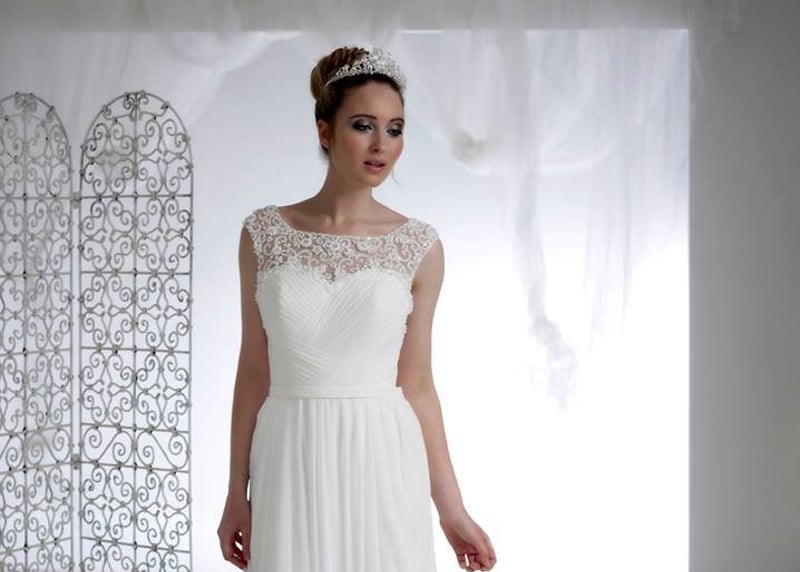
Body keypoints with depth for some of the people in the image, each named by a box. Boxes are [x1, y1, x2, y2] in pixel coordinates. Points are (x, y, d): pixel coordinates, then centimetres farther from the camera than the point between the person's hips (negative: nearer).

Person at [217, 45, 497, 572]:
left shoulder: (419, 246, -1)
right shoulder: (265, 232, 0)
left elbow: (417, 386, 3)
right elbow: (254, 372, 4)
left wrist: (452, 509, 1)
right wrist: (237, 494, 4)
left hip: (381, 465, 0)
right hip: (292, 467, 1)